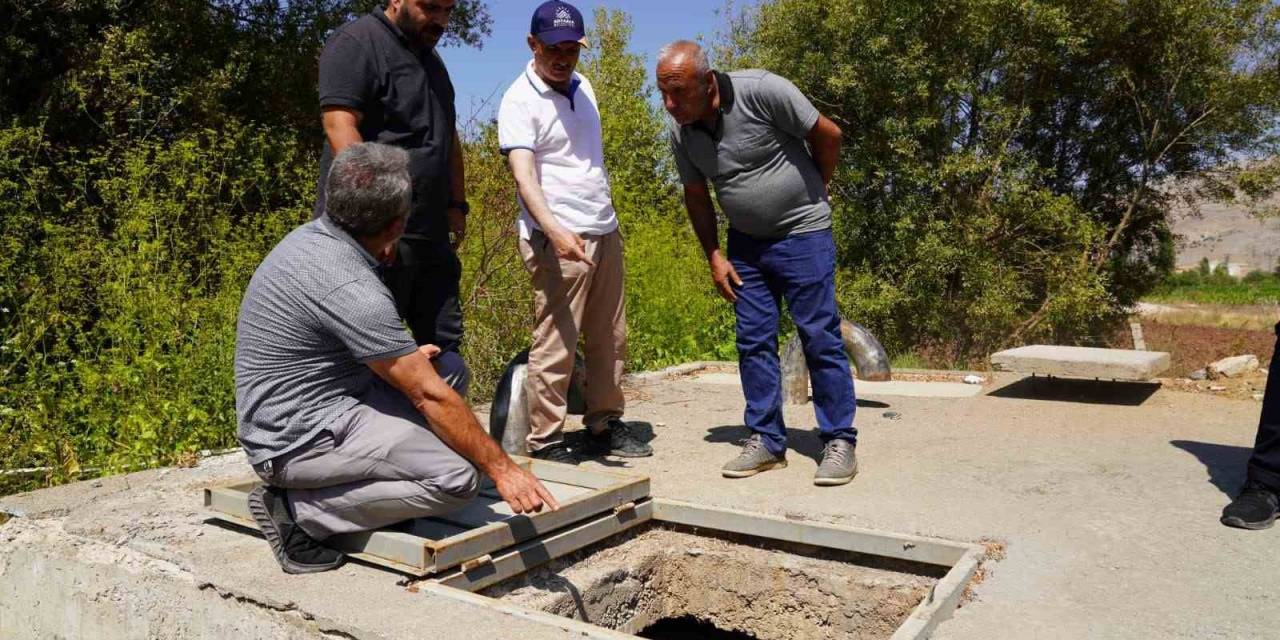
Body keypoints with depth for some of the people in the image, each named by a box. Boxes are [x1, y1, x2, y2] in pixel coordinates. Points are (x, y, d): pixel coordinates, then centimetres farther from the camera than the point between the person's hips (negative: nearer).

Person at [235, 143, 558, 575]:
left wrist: (402, 358, 28)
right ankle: (298, 509, -10)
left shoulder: (309, 236, 2)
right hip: (299, 441, -9)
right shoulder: (350, 288, -26)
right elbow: (431, 397, -23)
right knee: (456, 477, -21)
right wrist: (502, 469, -15)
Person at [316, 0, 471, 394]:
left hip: (431, 235, 9)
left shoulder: (431, 59, 22)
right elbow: (340, 128, -18)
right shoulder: (356, 43, -6)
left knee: (445, 347, 9)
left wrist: (457, 205, 19)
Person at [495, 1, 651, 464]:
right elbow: (523, 174, -22)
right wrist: (555, 231, -37)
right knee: (554, 345, -5)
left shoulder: (582, 87, 14)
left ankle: (605, 425, 22)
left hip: (605, 233, 8)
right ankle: (544, 443, 4)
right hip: (558, 240, -7)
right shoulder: (520, 101, -9)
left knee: (609, 339, 11)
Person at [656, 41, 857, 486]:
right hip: (745, 243, 5)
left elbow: (828, 136, -11)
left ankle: (840, 443, 7)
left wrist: (810, 193, 3)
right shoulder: (682, 134, -4)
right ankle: (767, 441, 15)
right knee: (753, 341, 5)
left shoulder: (761, 91, -21)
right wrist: (714, 256, 4)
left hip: (802, 234, -5)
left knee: (820, 338, -3)